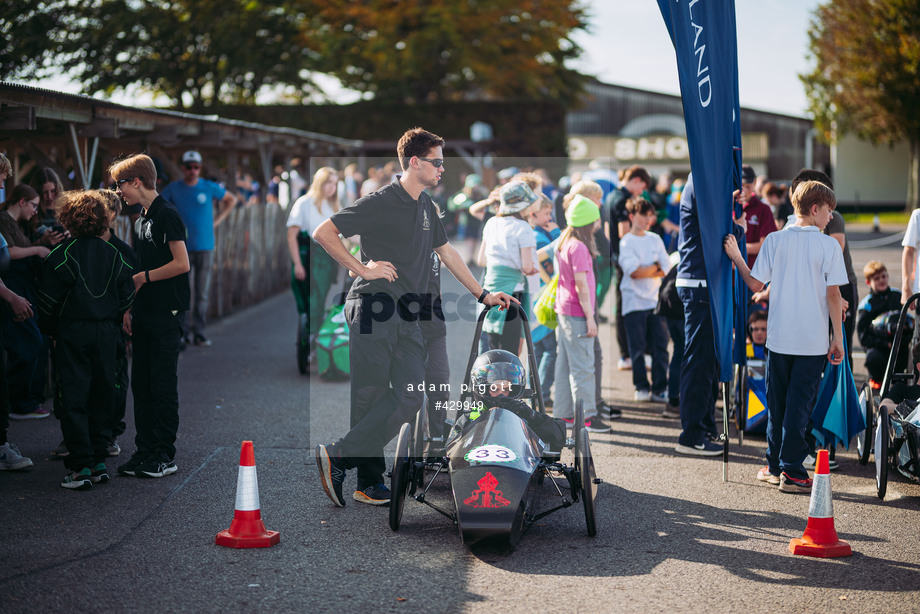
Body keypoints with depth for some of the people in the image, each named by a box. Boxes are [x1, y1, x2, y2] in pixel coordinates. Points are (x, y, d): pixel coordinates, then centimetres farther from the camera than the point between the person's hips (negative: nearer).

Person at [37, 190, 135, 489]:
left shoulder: (61, 255, -9)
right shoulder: (113, 254, 4)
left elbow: (50, 299, -7)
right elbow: (127, 293, 7)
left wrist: (49, 330, 7)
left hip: (72, 332, -4)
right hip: (106, 333, 4)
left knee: (74, 398, -1)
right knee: (102, 396, 11)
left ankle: (81, 467, -5)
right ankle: (99, 461, 14)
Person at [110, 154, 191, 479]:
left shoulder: (167, 214, -12)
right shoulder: (143, 219, 16)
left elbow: (181, 264, -19)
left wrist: (142, 277, -11)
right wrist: (130, 308, 15)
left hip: (166, 314, -9)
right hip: (145, 314, 9)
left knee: (163, 385, -4)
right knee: (141, 384, 10)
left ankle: (164, 456, 2)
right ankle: (145, 452, 16)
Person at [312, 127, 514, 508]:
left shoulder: (426, 207, 17)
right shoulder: (381, 202, -9)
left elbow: (446, 252, 28)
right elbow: (323, 233, -10)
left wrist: (483, 295, 29)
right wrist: (362, 268, -12)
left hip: (407, 319, 8)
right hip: (373, 312, -8)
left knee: (410, 396, -4)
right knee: (371, 399, -5)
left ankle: (338, 460, 0)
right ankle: (369, 482, 2)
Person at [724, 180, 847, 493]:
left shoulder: (775, 240, 0)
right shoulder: (829, 246, -7)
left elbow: (756, 284, 0)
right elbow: (833, 295, -8)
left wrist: (736, 257, 15)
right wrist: (838, 338, -2)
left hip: (778, 338, 3)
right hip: (813, 340, -2)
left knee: (776, 403, 14)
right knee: (799, 405, 2)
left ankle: (775, 466, 22)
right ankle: (792, 473, 2)